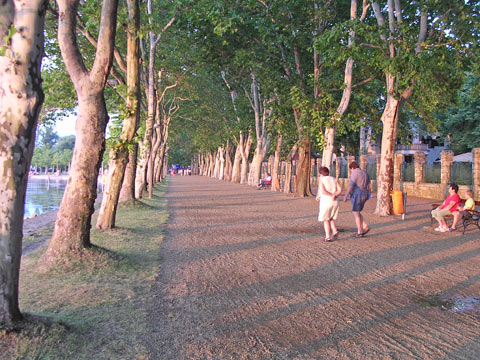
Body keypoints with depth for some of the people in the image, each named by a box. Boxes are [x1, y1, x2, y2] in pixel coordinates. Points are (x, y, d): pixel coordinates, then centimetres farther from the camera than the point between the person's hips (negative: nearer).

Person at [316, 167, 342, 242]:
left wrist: (332, 195, -10)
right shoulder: (334, 179, 12)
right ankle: (335, 231, -2)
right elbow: (340, 189, 1)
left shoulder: (321, 180, -3)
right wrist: (335, 195, -9)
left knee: (326, 220, 6)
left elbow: (322, 191, -17)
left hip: (326, 201, -5)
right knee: (331, 218, 19)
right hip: (335, 202, 5)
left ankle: (328, 237, 1)